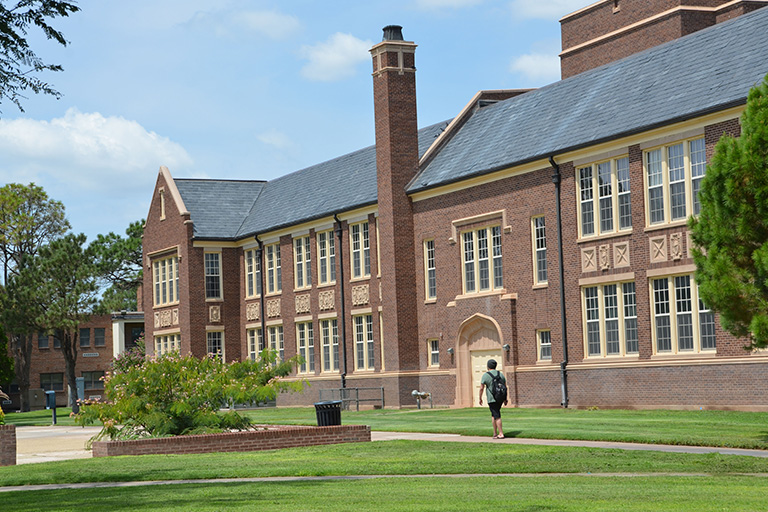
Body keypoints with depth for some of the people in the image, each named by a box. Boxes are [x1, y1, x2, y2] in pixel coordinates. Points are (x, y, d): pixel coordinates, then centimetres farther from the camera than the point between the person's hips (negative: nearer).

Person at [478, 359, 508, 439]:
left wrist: (480, 398, 4)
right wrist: (505, 399, 15)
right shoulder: (501, 374, 9)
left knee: (497, 416, -4)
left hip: (492, 399, -5)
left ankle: (501, 434, -7)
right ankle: (495, 433, 15)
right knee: (494, 414, 17)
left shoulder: (485, 375, -7)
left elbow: (481, 388, -8)